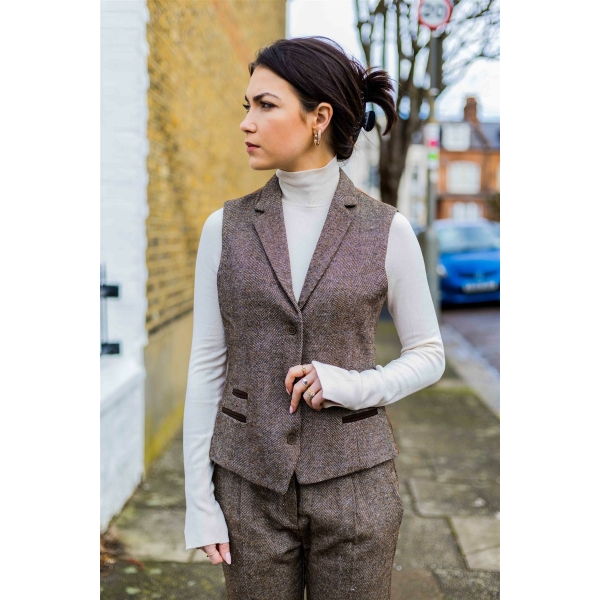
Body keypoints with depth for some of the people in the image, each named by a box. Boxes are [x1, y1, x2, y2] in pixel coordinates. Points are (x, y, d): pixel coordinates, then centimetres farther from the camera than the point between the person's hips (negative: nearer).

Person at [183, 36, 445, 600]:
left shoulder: (386, 229, -5)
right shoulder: (226, 227, -1)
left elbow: (428, 355, 4)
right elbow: (207, 364, 1)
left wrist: (354, 386, -16)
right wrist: (198, 500, -1)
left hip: (353, 483, -1)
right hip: (251, 484, 1)